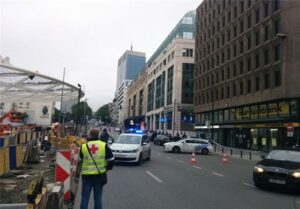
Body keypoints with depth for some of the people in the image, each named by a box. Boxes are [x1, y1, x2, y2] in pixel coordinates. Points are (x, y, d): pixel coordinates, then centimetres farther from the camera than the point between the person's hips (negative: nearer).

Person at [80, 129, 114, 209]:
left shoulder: (83, 146, -4)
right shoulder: (104, 145, -5)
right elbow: (111, 159, -3)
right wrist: (107, 168, 13)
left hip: (86, 175, 0)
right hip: (99, 175, 0)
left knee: (85, 197, 10)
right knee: (98, 197, 12)